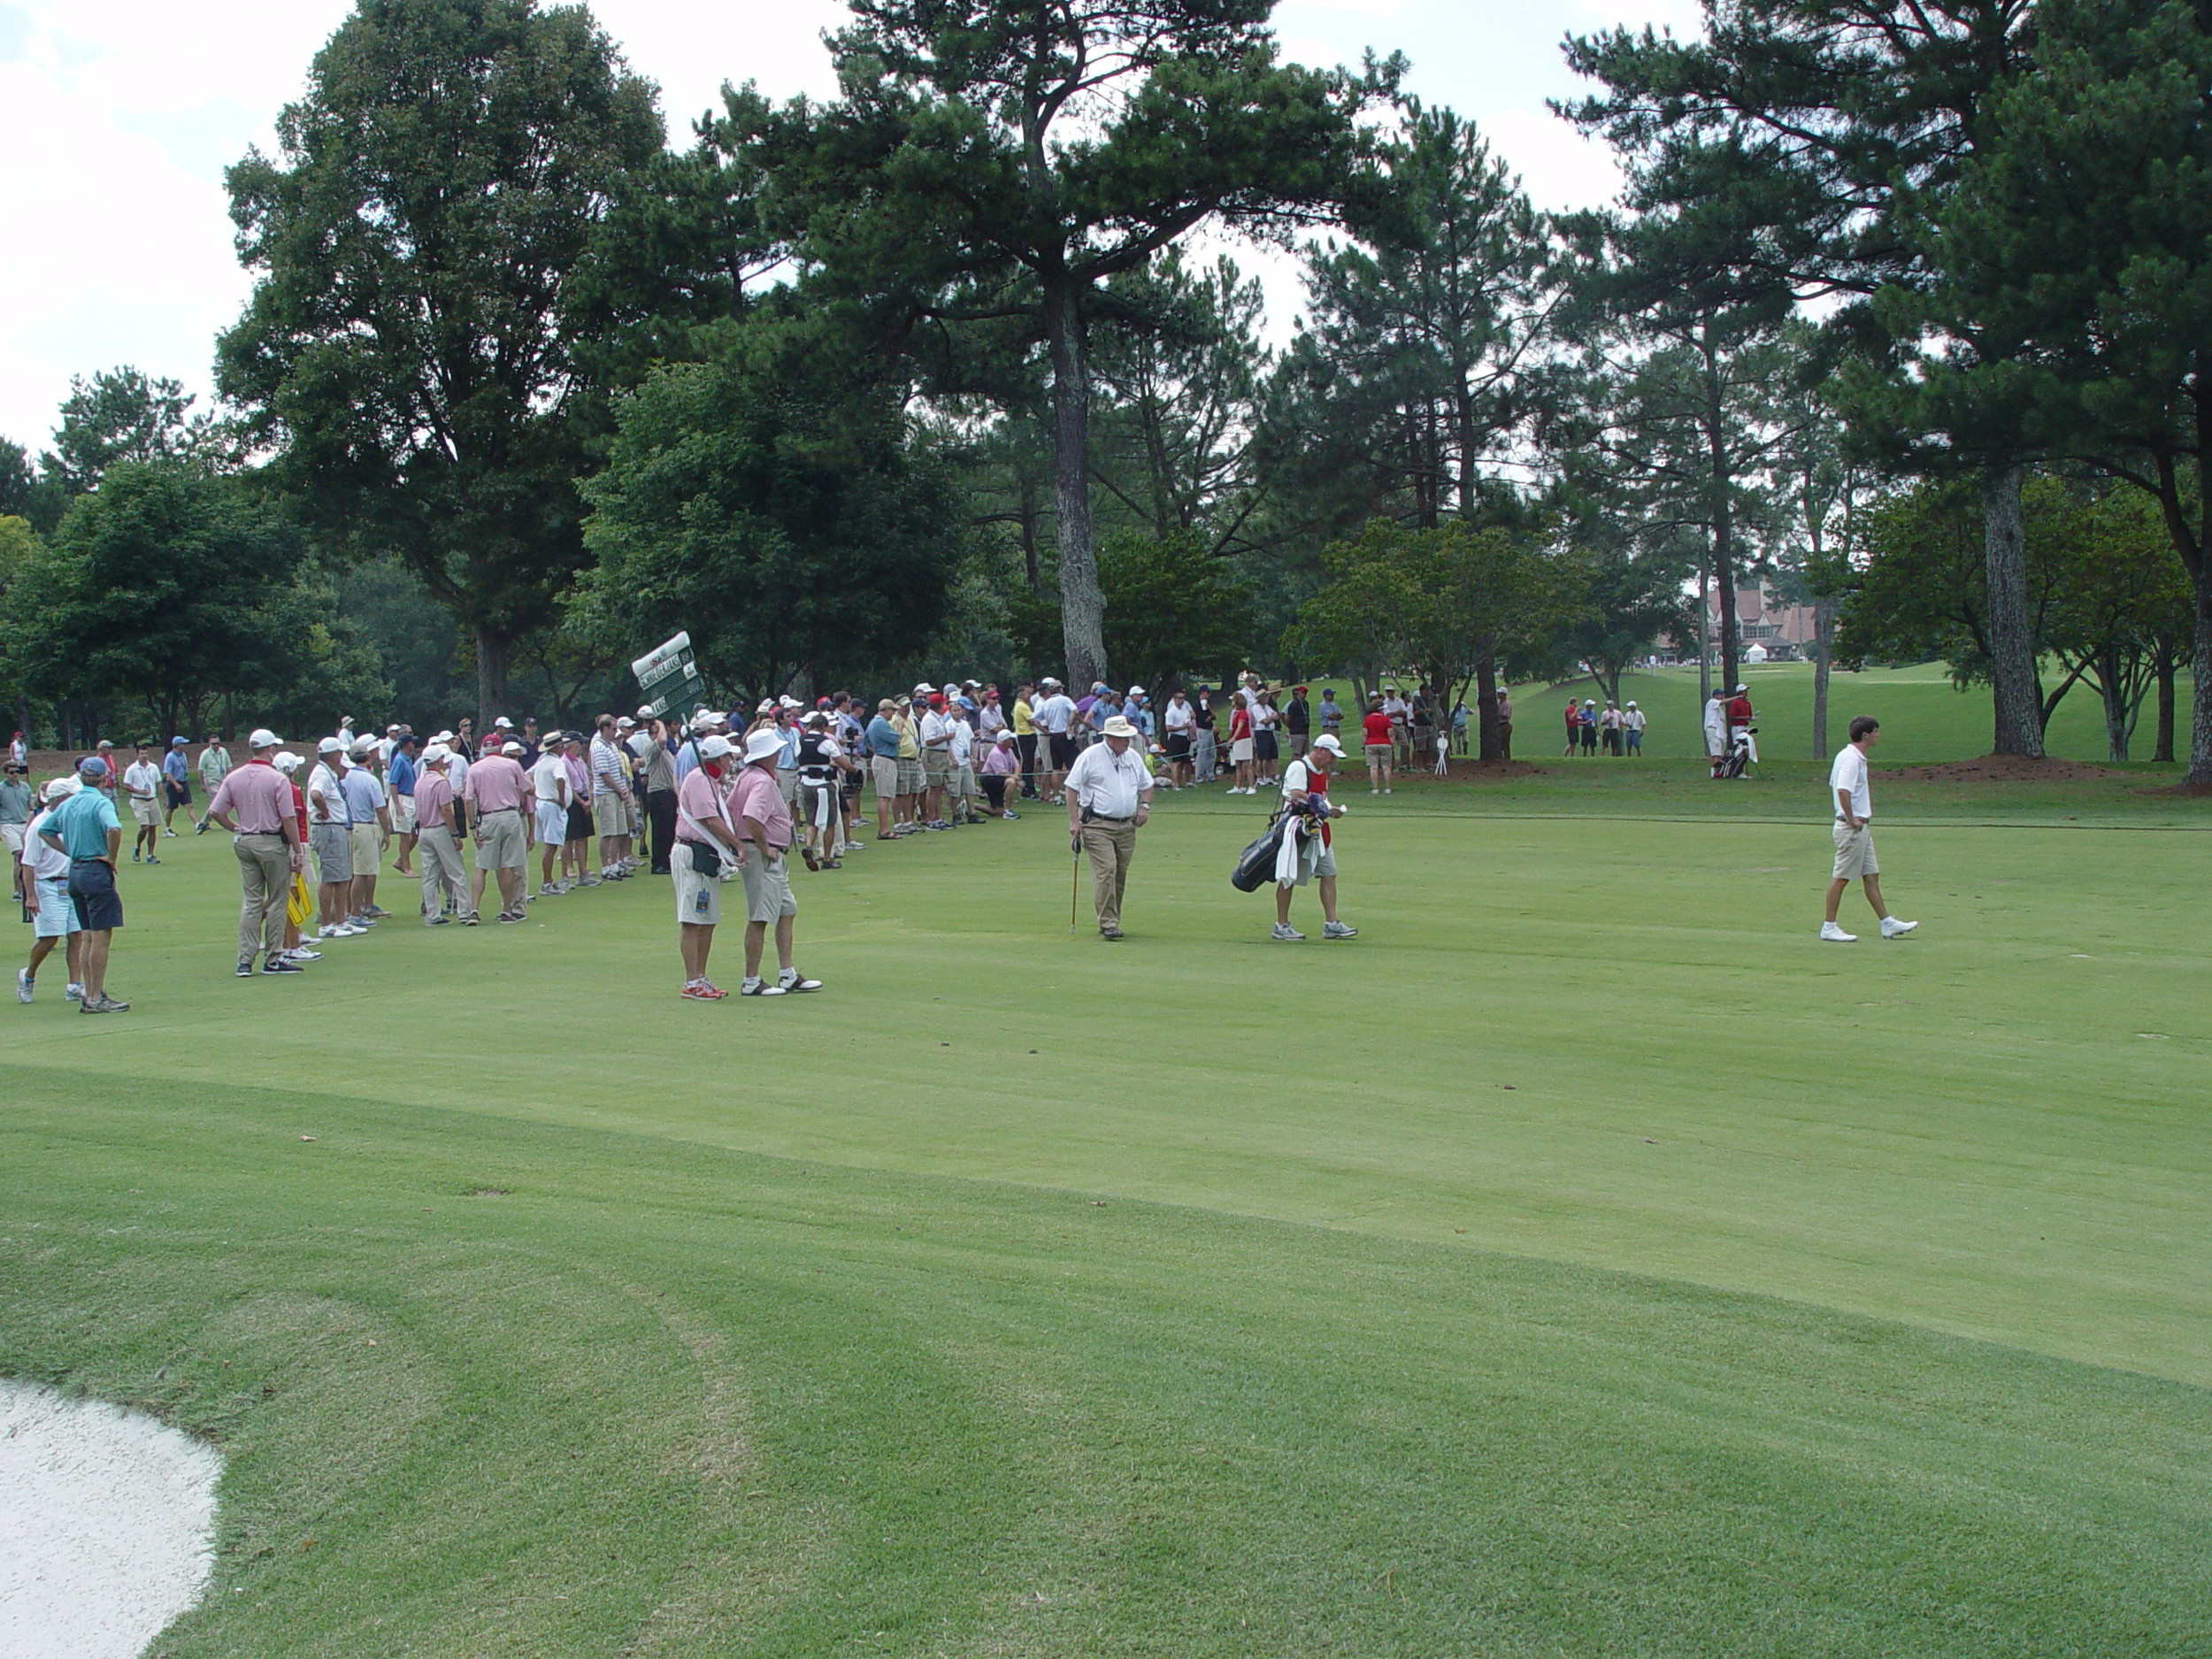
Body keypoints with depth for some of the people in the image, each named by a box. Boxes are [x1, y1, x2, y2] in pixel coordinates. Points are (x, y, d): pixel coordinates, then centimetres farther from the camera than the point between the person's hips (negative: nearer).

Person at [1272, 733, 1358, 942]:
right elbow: (1297, 795, -23)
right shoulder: (1298, 768, -12)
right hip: (1297, 828, -9)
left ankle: (1331, 923, 4)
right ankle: (1281, 925, 6)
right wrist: (1325, 806, -30)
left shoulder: (1322, 773, 18)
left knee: (1329, 874, 2)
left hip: (1317, 830, 9)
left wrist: (1331, 809, -1)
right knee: (1289, 877, -1)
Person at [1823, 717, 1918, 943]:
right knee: (1841, 877, -4)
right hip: (1852, 829, -10)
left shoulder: (1857, 758, 14)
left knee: (1871, 875, 12)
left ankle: (1887, 924, 17)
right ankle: (1829, 927, 2)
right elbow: (1843, 791, -29)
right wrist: (1851, 820, -21)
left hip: (1861, 827, 10)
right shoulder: (1851, 759, -18)